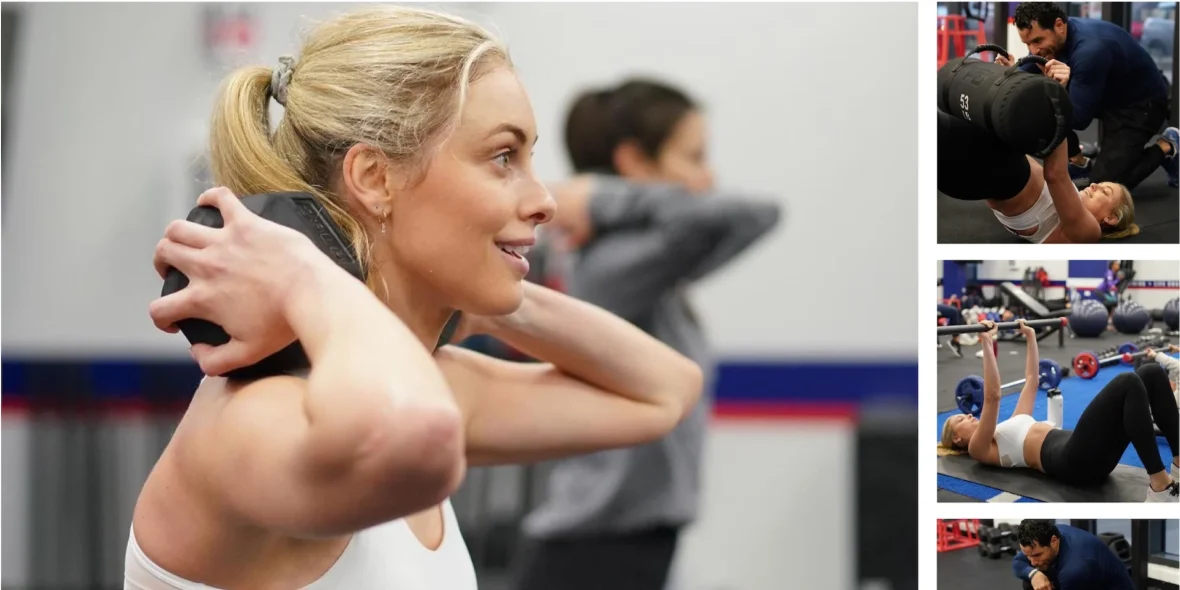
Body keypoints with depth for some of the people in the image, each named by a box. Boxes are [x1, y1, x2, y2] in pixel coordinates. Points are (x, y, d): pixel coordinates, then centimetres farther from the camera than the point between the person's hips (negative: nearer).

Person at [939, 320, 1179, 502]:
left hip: (1094, 453, 9)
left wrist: (1030, 337, 43)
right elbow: (992, 396, -2)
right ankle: (1161, 486, -35)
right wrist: (987, 344, -4)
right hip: (1073, 460, -9)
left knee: (1151, 373, -7)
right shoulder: (980, 449, 12)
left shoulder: (1007, 430, 37)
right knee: (1128, 383, -30)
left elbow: (1031, 381, 44)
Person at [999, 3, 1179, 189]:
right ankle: (1080, 164, 10)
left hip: (1141, 103, -8)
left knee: (1103, 183, -17)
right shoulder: (1050, 37, -13)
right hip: (1107, 95, 8)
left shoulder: (1090, 49, -36)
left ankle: (1165, 148, 6)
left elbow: (1078, 119, -31)